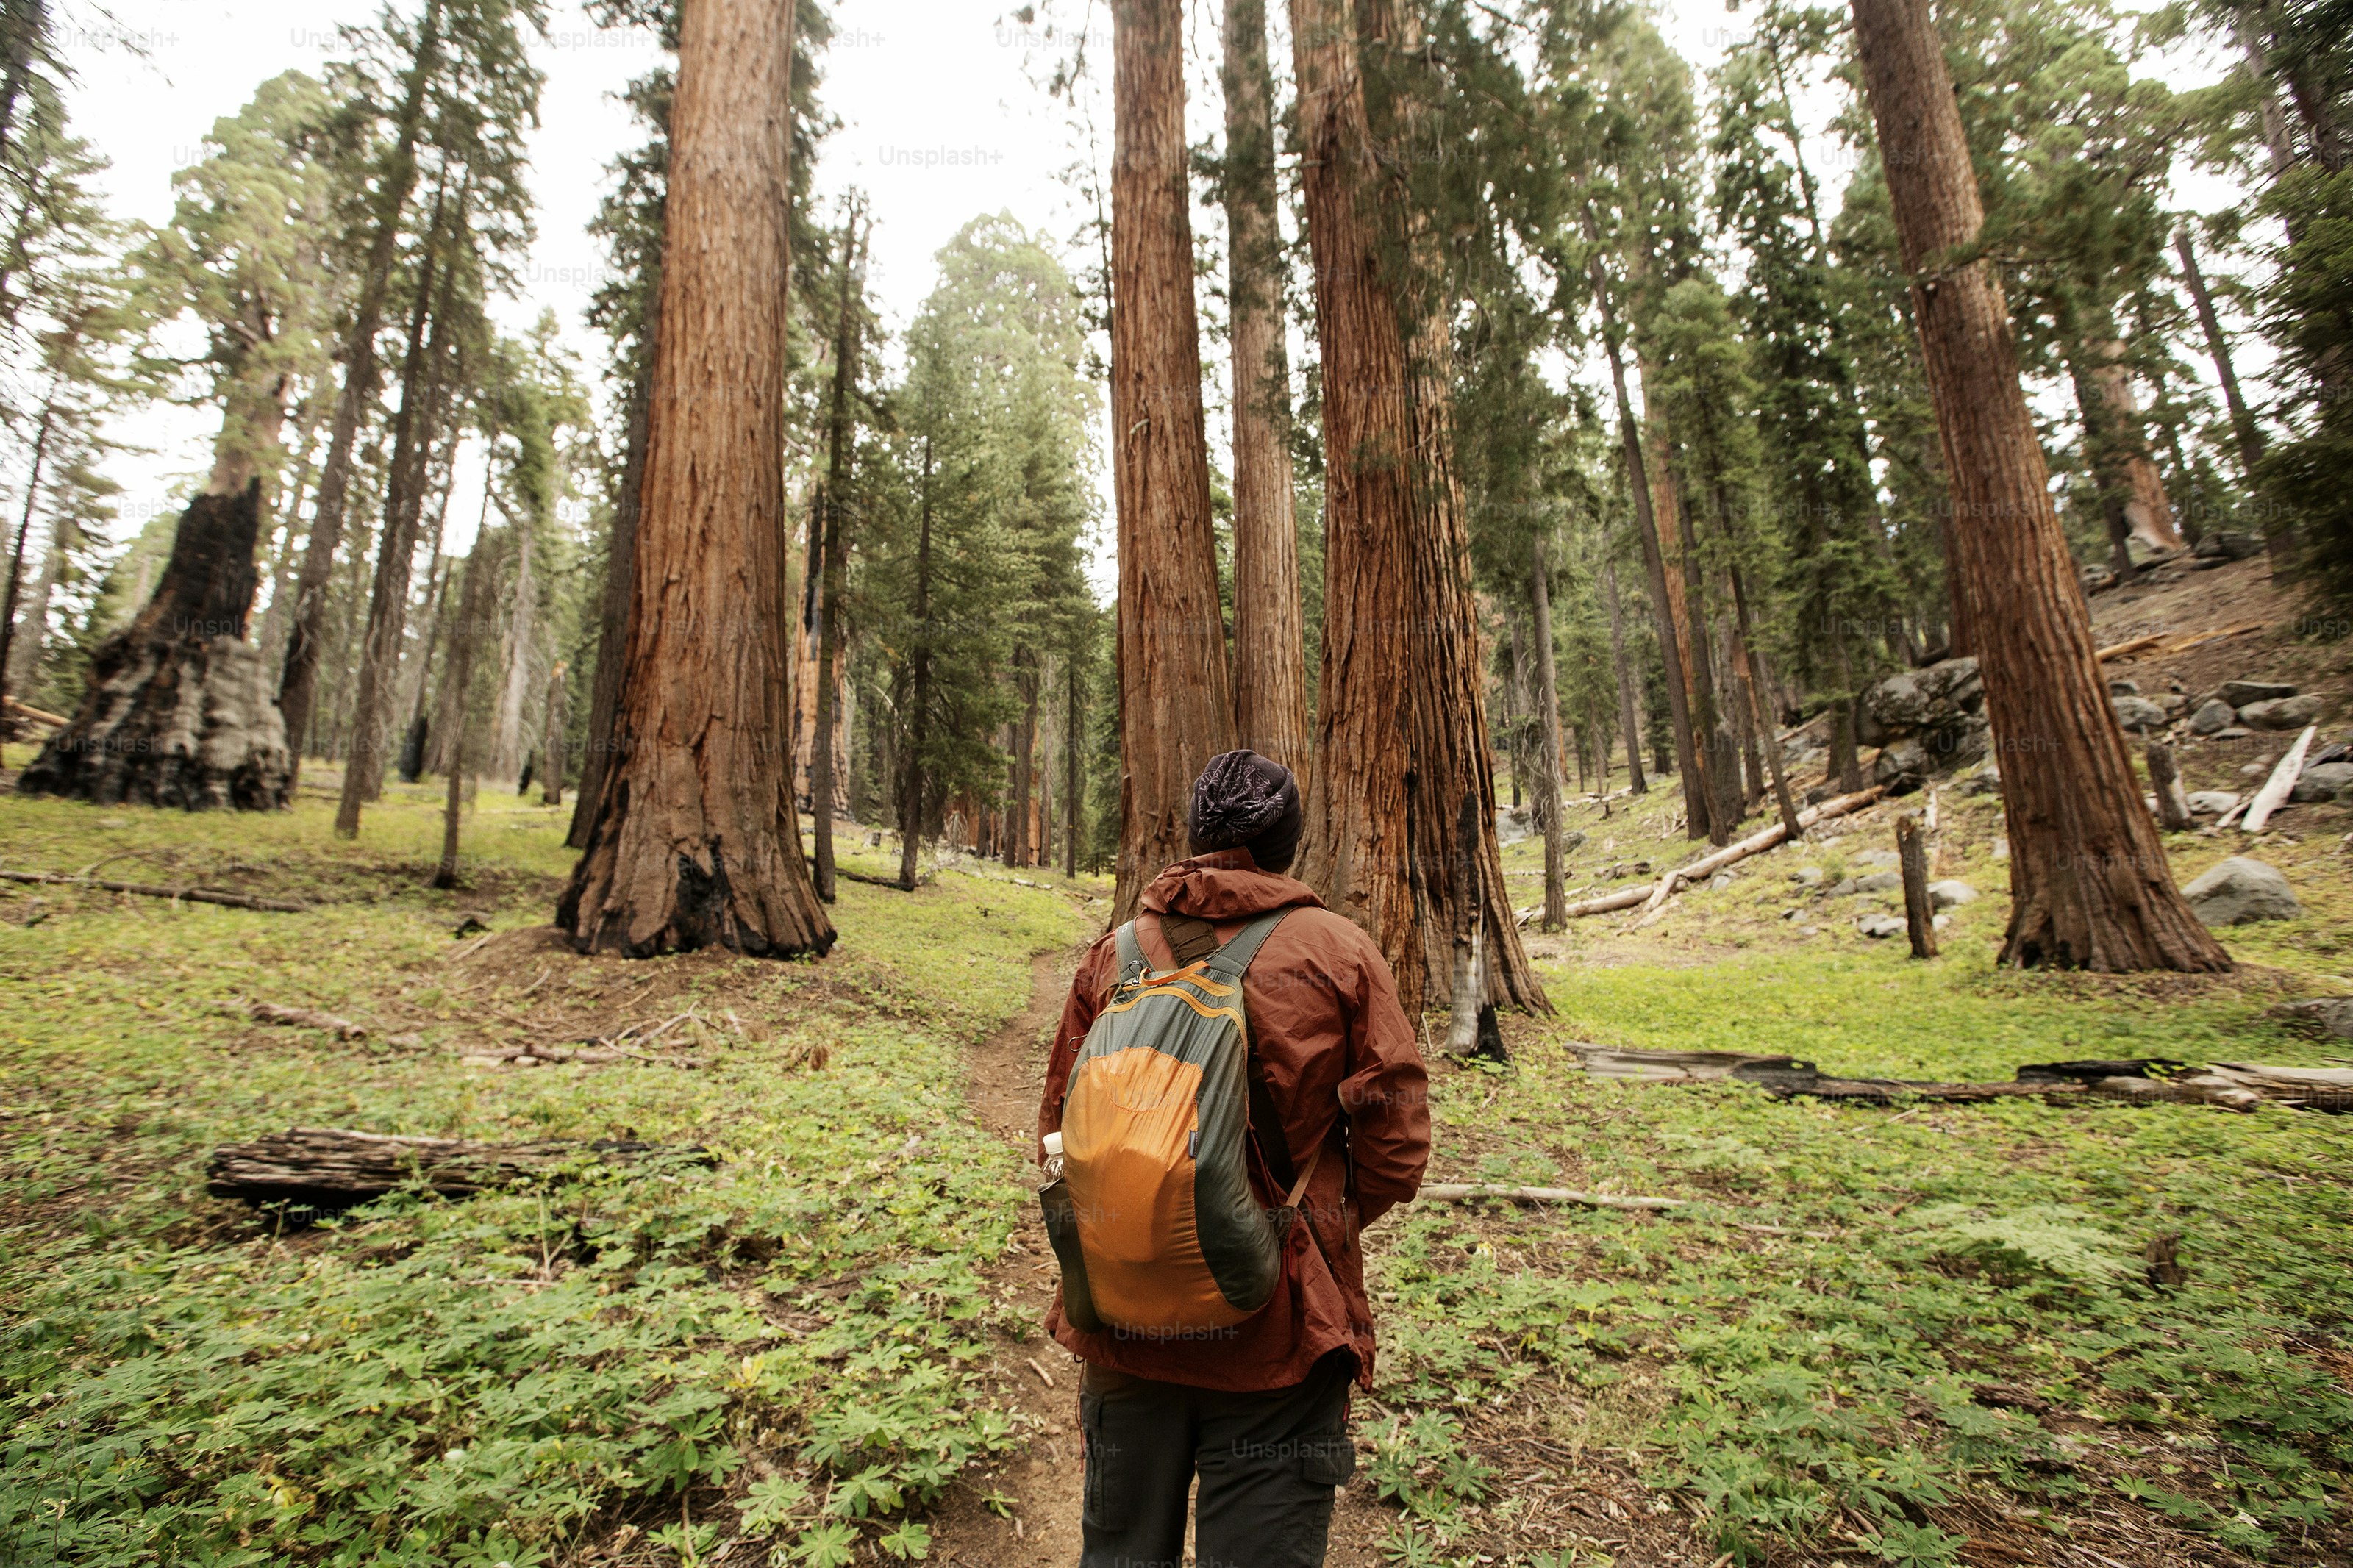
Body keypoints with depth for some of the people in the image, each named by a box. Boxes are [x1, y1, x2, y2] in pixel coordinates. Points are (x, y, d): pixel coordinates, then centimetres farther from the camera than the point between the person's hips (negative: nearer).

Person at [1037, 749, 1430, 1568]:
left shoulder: (1113, 955, -4)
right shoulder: (1339, 953, -9)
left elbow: (1059, 1134, 3)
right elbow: (1395, 1152, -8)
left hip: (1124, 1327, 3)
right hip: (1276, 1337, -2)